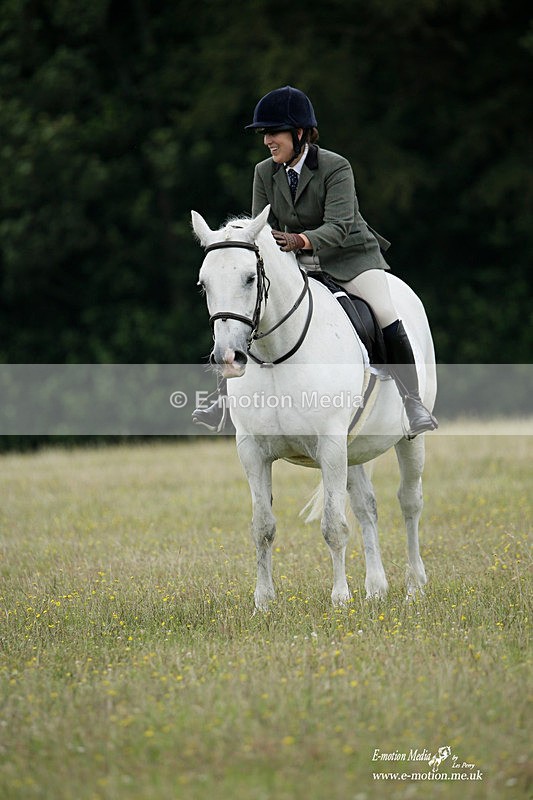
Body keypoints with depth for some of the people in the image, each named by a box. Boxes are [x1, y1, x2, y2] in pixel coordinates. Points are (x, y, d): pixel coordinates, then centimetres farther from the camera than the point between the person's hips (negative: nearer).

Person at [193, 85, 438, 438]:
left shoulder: (336, 167, -18)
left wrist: (300, 241, -46)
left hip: (349, 256, -4)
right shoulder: (265, 173, -2)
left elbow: (338, 226, -28)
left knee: (386, 315, -23)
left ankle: (413, 403, -13)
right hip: (296, 263, 4)